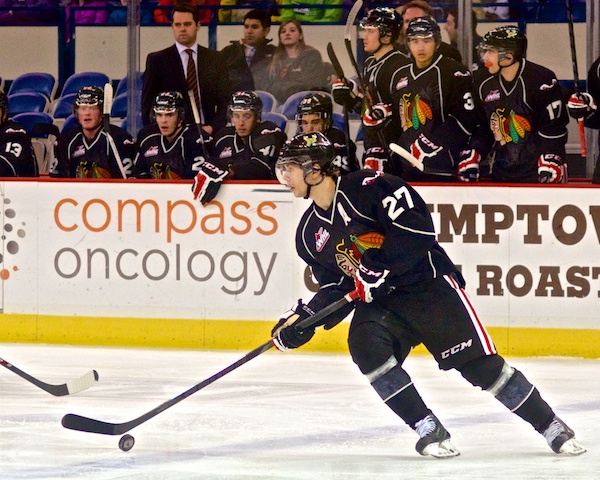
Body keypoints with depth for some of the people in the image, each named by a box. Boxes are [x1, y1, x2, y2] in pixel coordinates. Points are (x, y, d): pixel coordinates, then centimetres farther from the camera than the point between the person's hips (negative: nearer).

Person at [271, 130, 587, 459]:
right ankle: (430, 431, -17)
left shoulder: (366, 187, -16)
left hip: (430, 284, -6)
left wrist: (375, 269, -26)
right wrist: (305, 316, -3)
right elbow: (335, 285, 13)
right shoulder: (310, 234, 7)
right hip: (379, 302, 6)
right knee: (365, 346, -25)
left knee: (479, 363, -9)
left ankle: (553, 428, 4)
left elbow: (416, 228, -23)